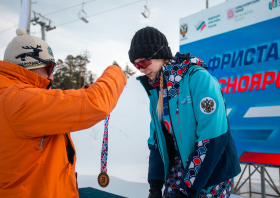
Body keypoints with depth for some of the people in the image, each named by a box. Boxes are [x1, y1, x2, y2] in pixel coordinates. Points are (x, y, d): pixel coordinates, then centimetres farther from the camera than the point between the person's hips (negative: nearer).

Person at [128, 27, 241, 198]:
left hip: (210, 175, -5)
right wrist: (155, 183, 0)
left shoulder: (197, 78, -18)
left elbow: (213, 138, -22)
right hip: (176, 173, 6)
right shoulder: (157, 89, 3)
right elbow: (156, 139, 7)